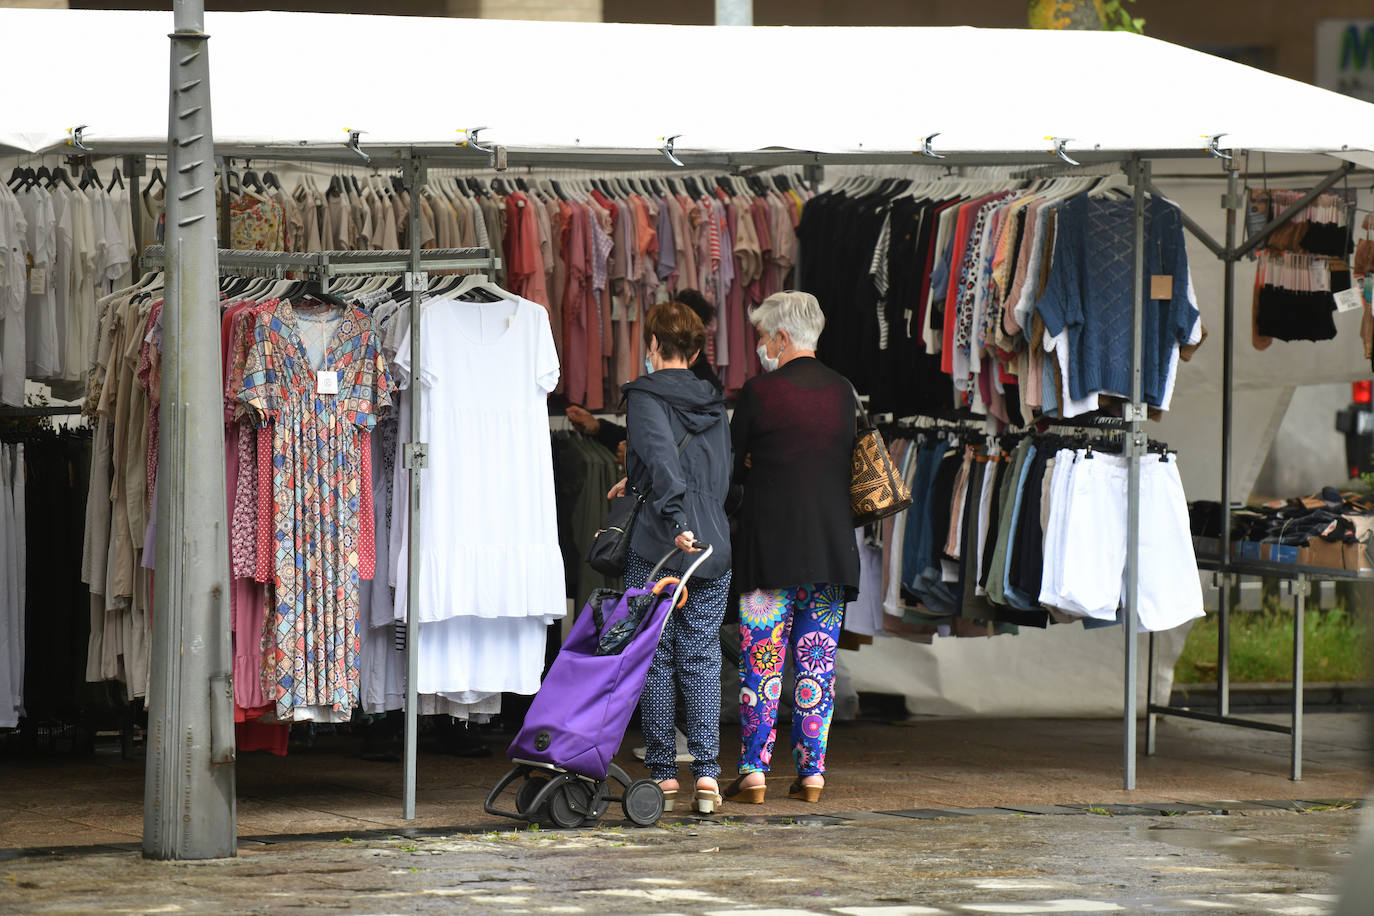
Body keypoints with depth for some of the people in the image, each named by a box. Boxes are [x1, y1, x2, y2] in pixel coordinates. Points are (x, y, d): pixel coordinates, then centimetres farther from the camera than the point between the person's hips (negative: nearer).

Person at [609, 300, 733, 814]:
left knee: (655, 659, 5)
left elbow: (661, 457, -22)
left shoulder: (645, 396, -6)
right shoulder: (715, 405, 12)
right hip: (713, 548, 4)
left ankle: (663, 772, 8)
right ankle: (707, 771, -7)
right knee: (702, 659, 5)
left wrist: (676, 518, -30)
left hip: (657, 548, -4)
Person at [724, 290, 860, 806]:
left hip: (771, 545, -4)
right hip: (832, 546, 4)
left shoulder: (760, 391, -8)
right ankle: (812, 773, 5)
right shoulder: (841, 391, 7)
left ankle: (753, 772, -4)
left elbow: (732, 467, -2)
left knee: (761, 661, 0)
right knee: (818, 661, 7)